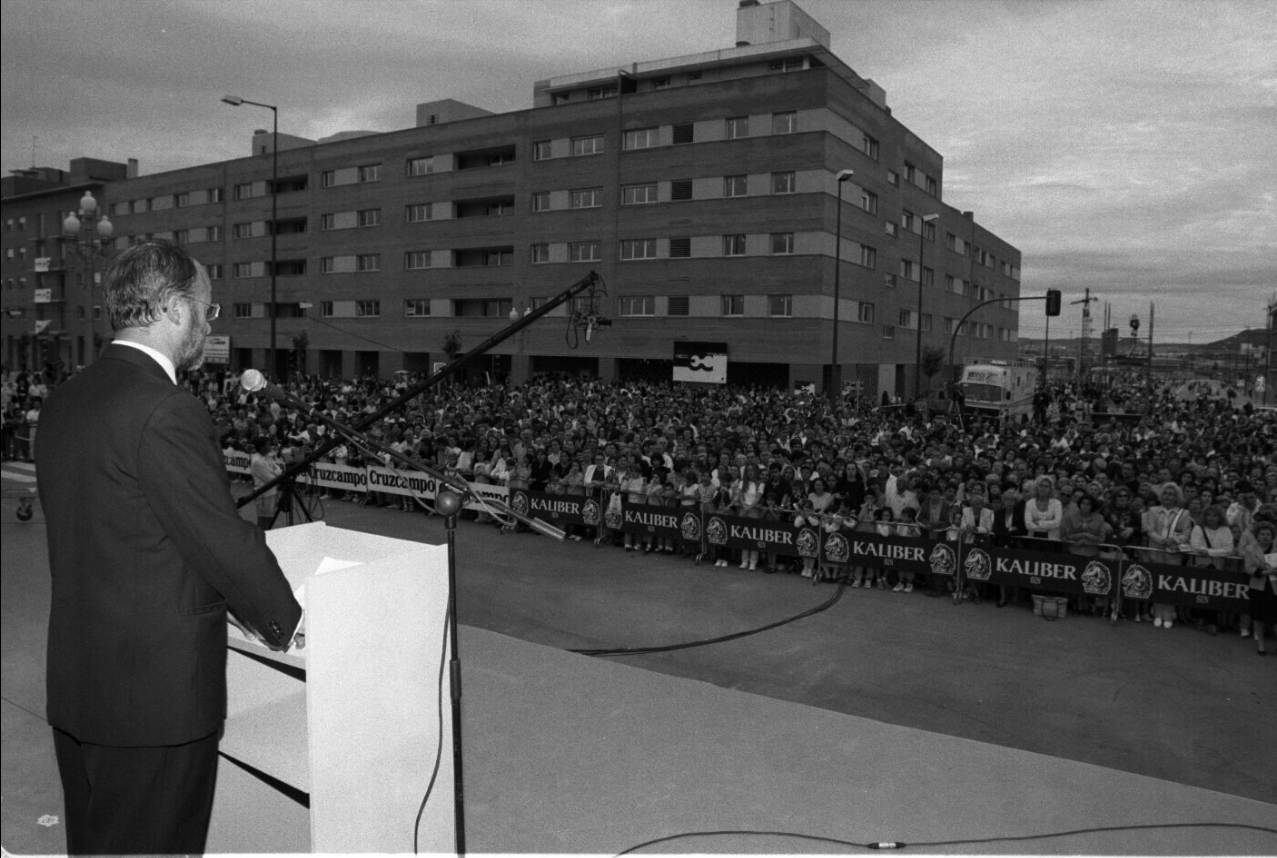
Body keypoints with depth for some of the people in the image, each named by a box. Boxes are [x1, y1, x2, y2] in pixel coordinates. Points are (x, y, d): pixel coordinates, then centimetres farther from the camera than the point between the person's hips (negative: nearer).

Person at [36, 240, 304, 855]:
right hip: (160, 691, -9)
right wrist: (288, 623, -1)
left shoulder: (63, 402, 6)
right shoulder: (167, 412, -22)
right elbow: (224, 539, -18)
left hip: (73, 685, 9)